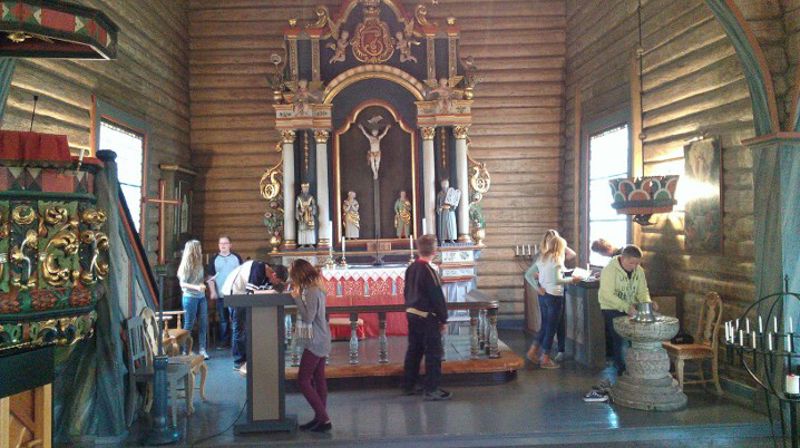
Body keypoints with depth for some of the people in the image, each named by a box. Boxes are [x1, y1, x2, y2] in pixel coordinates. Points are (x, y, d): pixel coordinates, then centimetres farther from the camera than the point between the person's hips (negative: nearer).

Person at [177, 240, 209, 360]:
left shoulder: (198, 263, 8)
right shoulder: (186, 265, -10)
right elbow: (182, 283, -13)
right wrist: (196, 287, -25)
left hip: (201, 297, 6)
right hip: (190, 297, -6)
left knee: (204, 324, 4)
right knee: (189, 324, 2)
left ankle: (202, 349, 10)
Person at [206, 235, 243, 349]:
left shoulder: (237, 258, 7)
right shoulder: (214, 259, 6)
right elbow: (210, 277, 5)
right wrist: (212, 292, -4)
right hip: (220, 294, 1)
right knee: (223, 319, 7)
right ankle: (224, 341, 15)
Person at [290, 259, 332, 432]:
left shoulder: (311, 292, -20)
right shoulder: (316, 288, 10)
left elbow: (308, 317, -23)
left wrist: (297, 298, -18)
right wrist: (298, 296, 3)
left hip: (315, 343, -10)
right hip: (320, 341, 10)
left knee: (303, 380, -5)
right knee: (318, 380, 12)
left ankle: (323, 419, -4)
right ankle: (320, 418, 18)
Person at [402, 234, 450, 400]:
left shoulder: (411, 268, 6)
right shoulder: (429, 271, -18)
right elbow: (438, 298, -16)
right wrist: (444, 320, -8)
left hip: (411, 314, 8)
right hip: (427, 317, -8)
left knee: (413, 350, 17)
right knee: (433, 352, 0)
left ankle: (408, 386, 24)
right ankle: (431, 390, 3)